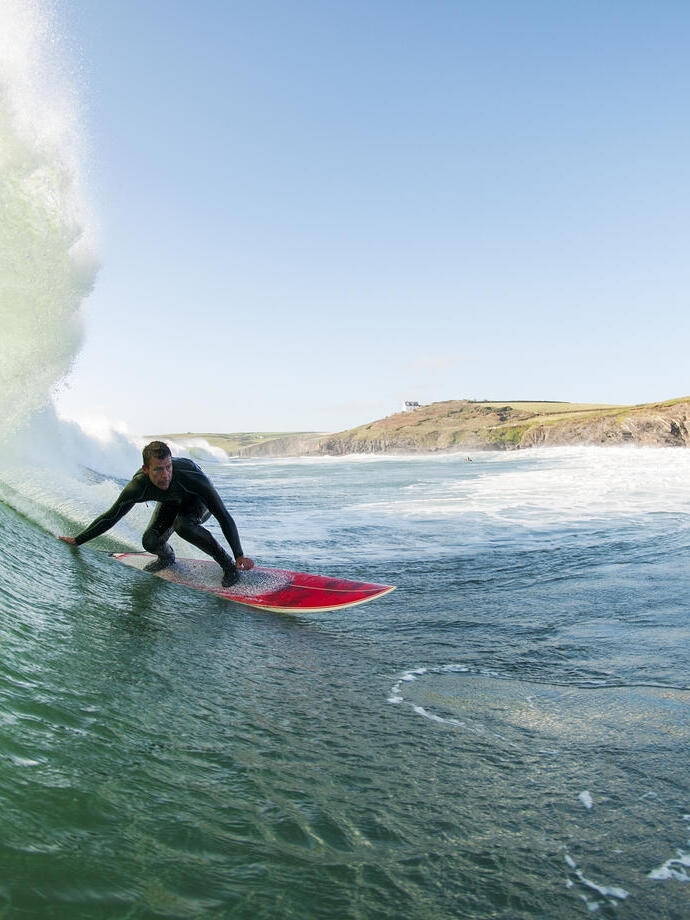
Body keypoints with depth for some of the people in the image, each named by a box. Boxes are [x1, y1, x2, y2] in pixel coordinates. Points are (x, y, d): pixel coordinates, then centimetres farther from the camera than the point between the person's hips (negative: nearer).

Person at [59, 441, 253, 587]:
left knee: (182, 525, -34)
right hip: (171, 502, 4)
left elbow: (223, 516, -37)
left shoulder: (189, 475, -42)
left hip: (199, 500, -3)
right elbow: (111, 516, -14)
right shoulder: (138, 487, -33)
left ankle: (228, 564, -17)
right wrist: (78, 540, -8)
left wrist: (239, 555, -40)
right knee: (150, 542, -17)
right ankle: (167, 557, 20)